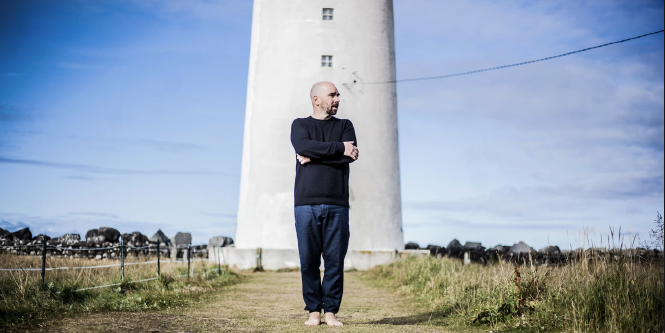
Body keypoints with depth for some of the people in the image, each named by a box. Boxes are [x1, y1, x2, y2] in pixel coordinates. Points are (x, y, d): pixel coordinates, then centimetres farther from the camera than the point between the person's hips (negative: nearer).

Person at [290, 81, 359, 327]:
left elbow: (350, 156, -4)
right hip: (306, 204, -1)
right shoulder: (300, 125, 12)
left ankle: (331, 310, 10)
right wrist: (339, 148, -9)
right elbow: (304, 147, -11)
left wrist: (313, 157, -7)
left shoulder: (344, 126, 15)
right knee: (308, 261, 0)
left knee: (335, 260, 0)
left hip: (337, 205, 1)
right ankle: (313, 310, 11)